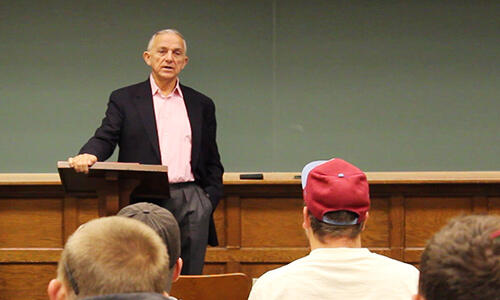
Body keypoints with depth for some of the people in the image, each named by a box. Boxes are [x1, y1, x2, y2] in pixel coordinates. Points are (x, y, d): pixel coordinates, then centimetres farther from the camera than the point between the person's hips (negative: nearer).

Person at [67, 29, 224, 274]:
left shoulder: (201, 105, 17)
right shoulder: (124, 100, 10)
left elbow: (212, 161, 18)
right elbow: (105, 138, -2)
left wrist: (209, 200, 4)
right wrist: (89, 155, -25)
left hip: (192, 203, 2)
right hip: (144, 203, -2)